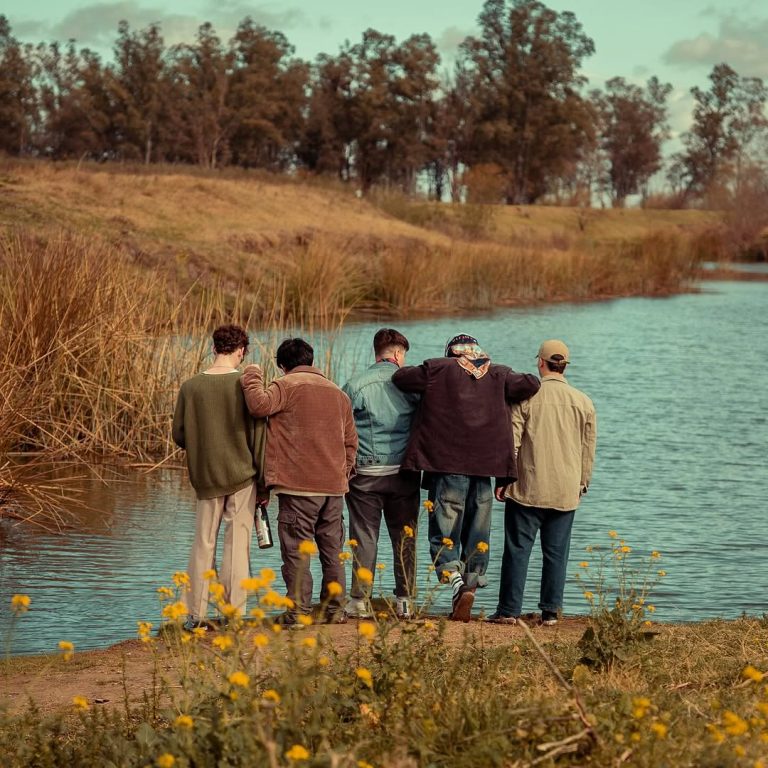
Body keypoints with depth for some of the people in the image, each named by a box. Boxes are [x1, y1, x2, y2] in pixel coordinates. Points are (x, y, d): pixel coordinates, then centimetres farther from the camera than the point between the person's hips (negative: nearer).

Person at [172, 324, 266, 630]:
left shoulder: (191, 387, -2)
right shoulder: (245, 385, -9)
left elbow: (179, 435, 4)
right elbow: (257, 436, -7)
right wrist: (264, 481, 0)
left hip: (205, 478, 3)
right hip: (242, 477, -2)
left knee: (203, 544, 10)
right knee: (237, 544, 3)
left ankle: (195, 615, 10)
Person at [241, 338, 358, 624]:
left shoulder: (287, 386, -3)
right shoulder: (338, 393, 18)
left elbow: (260, 405, -20)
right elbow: (351, 440, 20)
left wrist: (253, 379, -3)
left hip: (298, 485, -6)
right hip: (334, 486, 6)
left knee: (296, 550, -4)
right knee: (332, 551, 12)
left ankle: (298, 610, -6)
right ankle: (335, 608, 14)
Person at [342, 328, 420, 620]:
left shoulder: (355, 385, -4)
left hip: (366, 473, -1)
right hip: (404, 472, 1)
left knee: (364, 538, 4)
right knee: (404, 538, 8)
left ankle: (359, 601, 5)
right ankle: (404, 601, 9)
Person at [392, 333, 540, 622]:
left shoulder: (438, 369, 4)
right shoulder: (499, 375, 11)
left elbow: (400, 377, 5)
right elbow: (531, 384, 2)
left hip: (446, 463, -3)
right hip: (484, 467, 3)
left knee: (445, 530, -1)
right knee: (477, 534, 12)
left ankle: (455, 580, -21)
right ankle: (471, 585, 8)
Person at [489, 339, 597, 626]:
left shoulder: (525, 395, -5)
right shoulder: (583, 402, 5)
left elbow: (511, 441, -5)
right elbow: (588, 449, 9)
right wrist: (582, 484, 19)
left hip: (528, 489, -3)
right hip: (566, 492, 3)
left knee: (517, 549, 1)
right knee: (556, 552, 7)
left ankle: (509, 610, 1)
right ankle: (550, 611, 7)